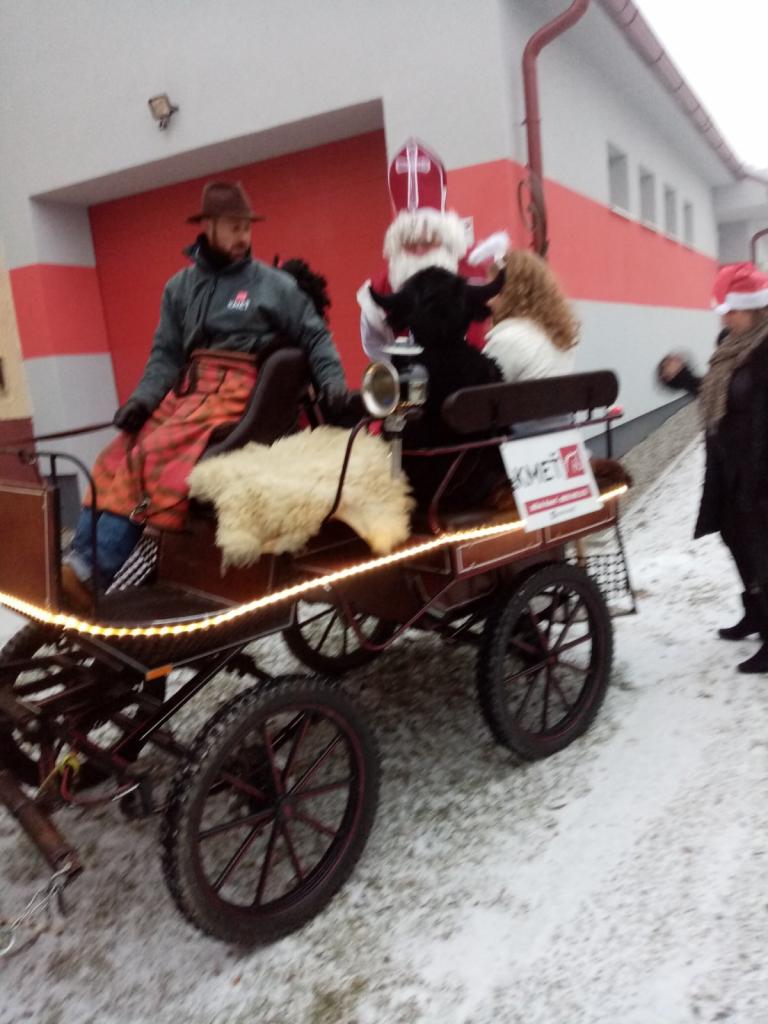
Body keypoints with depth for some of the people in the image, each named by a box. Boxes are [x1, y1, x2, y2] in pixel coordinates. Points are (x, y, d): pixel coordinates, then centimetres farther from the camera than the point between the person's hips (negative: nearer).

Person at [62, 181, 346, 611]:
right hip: (184, 389, 6)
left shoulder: (273, 283, 7)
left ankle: (92, 573, -25)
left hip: (233, 390, -5)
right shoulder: (180, 287, 18)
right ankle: (75, 563, -13)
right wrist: (143, 398, -3)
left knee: (153, 458, -26)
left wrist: (331, 380, -8)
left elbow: (315, 335, 9)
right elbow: (166, 354, 14)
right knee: (114, 462, -14)